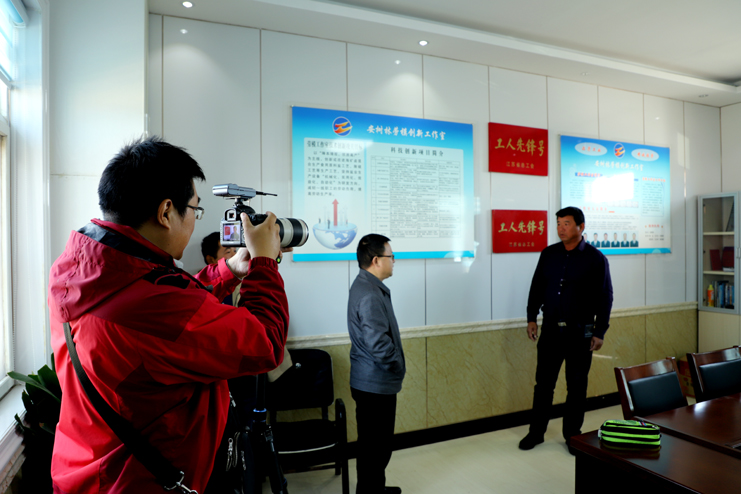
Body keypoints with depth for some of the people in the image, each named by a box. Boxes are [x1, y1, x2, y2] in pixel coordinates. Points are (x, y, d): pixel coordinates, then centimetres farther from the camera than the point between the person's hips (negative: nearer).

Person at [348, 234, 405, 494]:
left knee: (374, 442, 24)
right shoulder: (370, 295, -25)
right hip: (376, 384, -10)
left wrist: (395, 365, 13)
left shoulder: (366, 286, 8)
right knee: (375, 446, 5)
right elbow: (378, 344, -30)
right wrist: (399, 366, -13)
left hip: (372, 382, 10)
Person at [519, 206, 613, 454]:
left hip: (579, 332, -2)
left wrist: (600, 332, -6)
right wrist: (531, 318, 6)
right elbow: (537, 287, 10)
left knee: (576, 386, 9)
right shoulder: (548, 254, 4)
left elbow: (605, 297, -3)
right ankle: (536, 431, 21)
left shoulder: (596, 259, -5)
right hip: (550, 329, 3)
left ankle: (572, 435, 26)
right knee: (543, 382, 8)